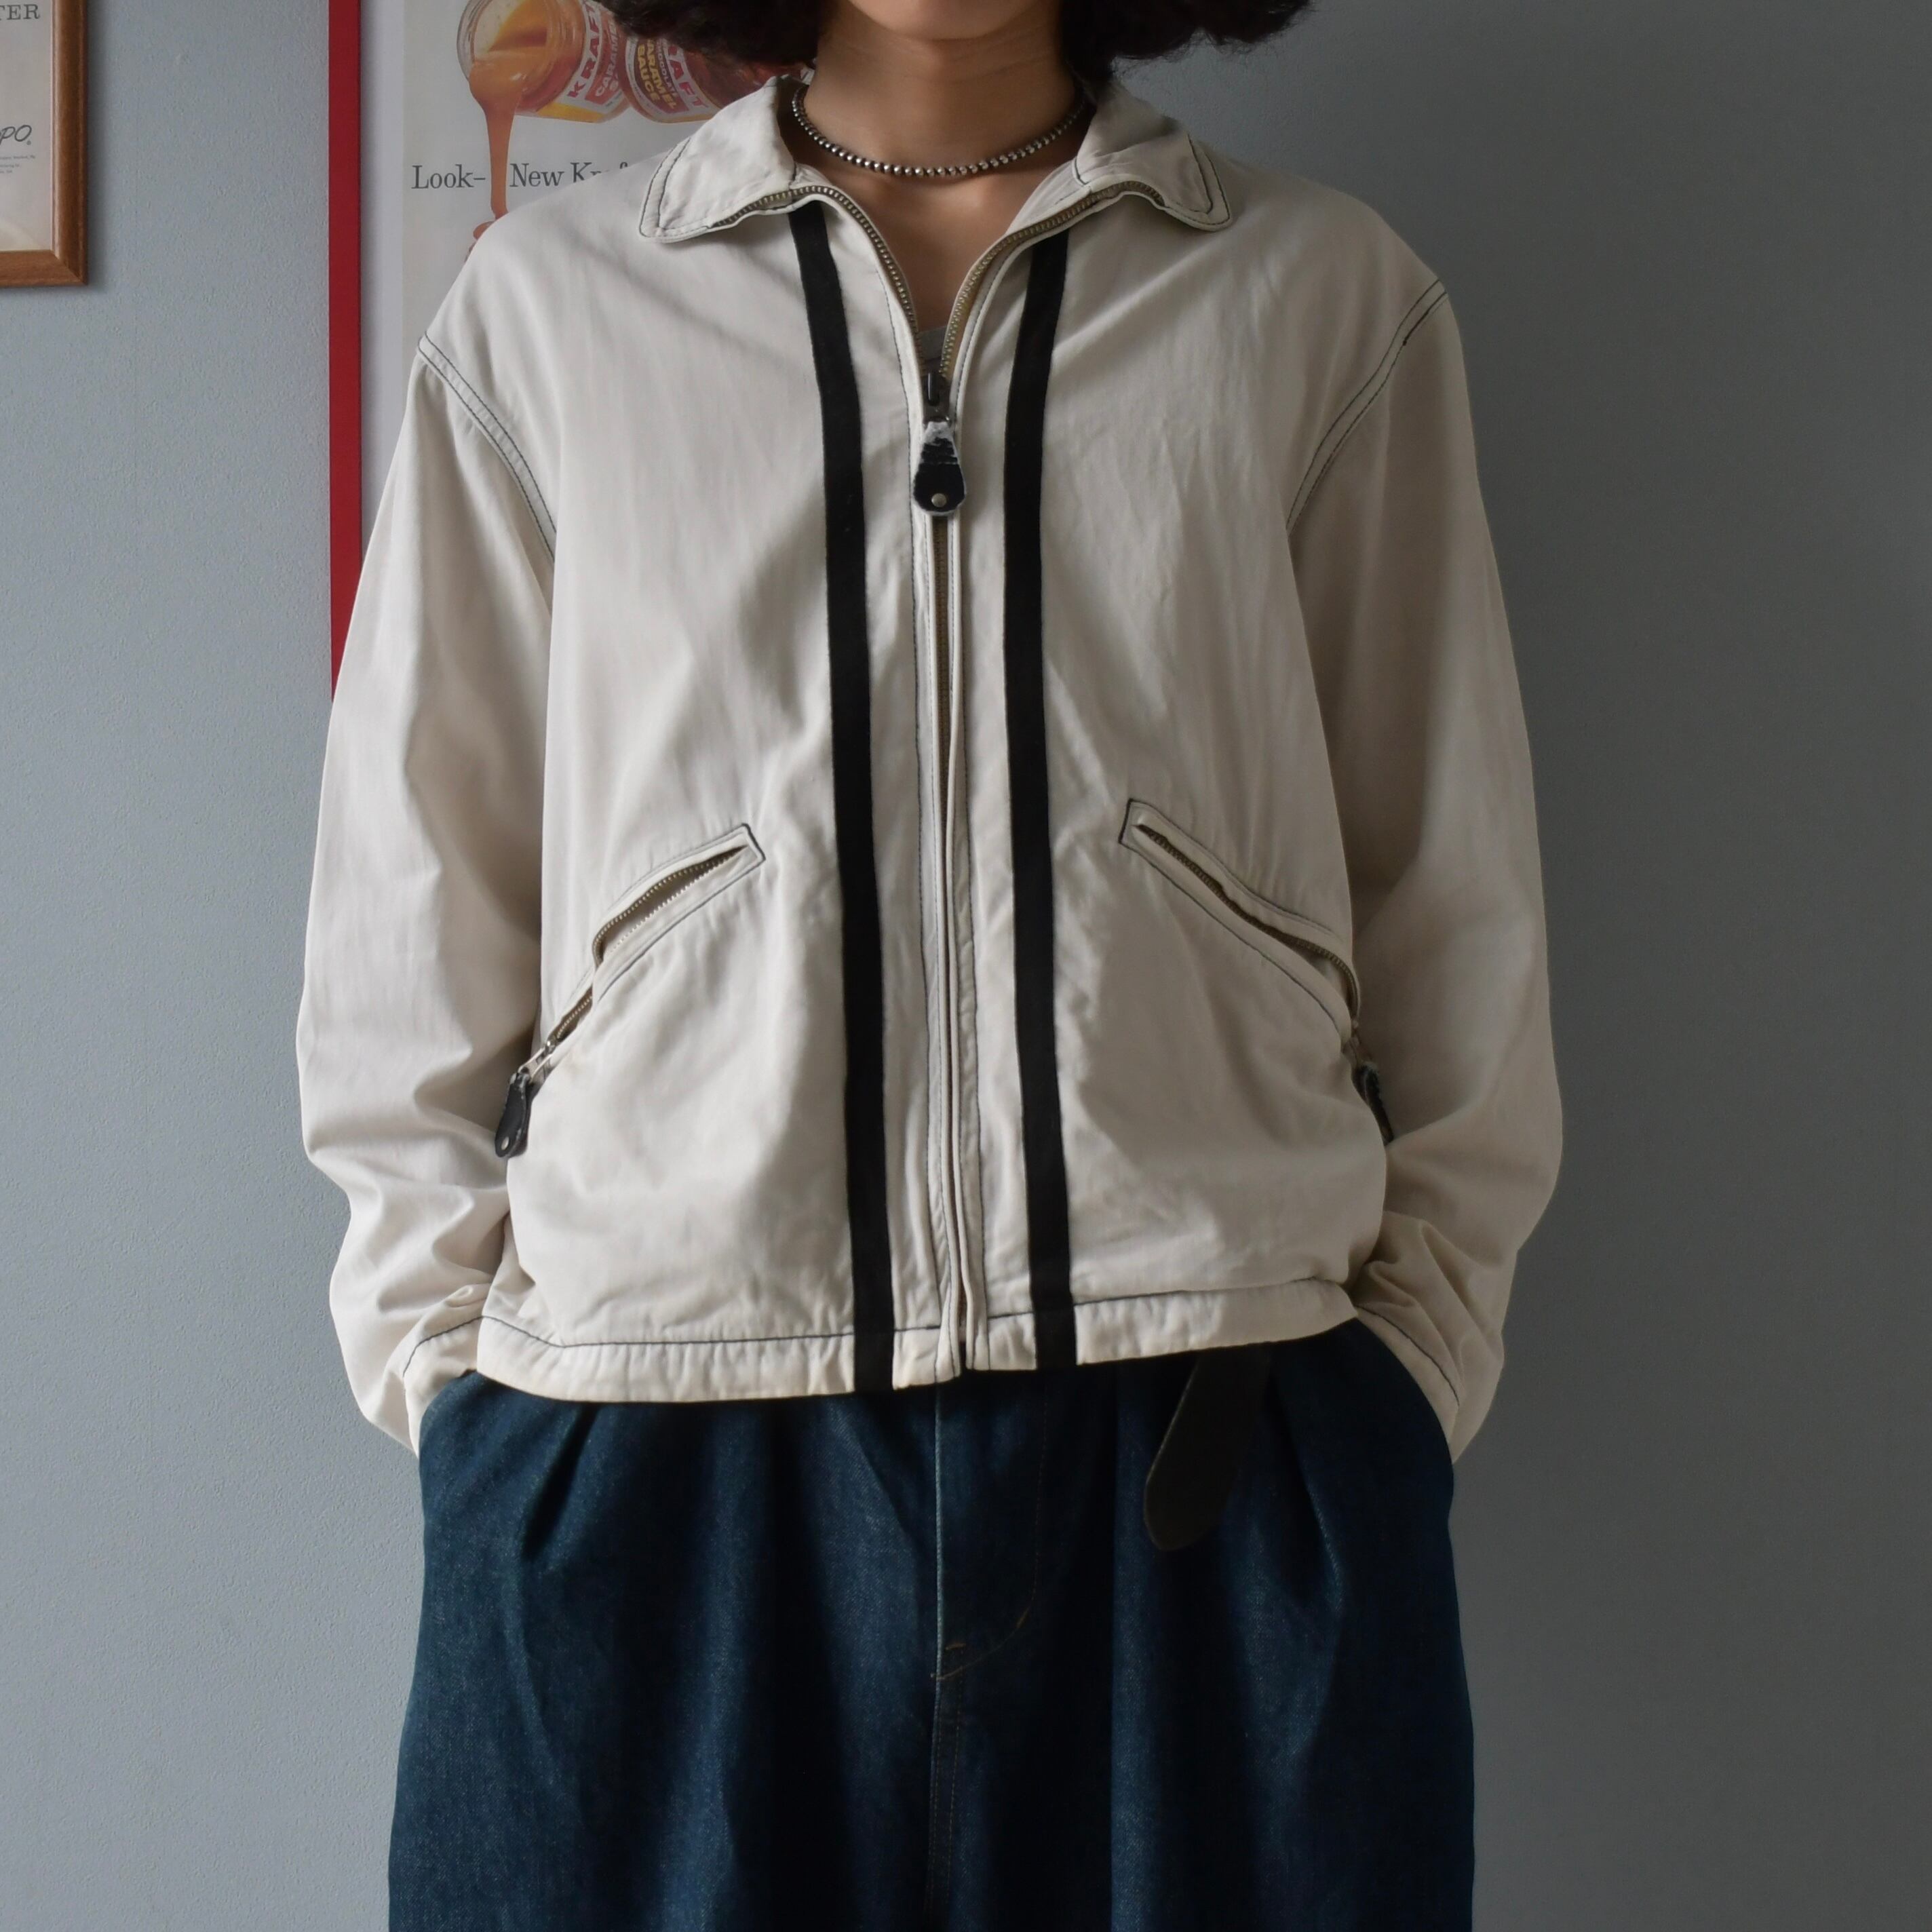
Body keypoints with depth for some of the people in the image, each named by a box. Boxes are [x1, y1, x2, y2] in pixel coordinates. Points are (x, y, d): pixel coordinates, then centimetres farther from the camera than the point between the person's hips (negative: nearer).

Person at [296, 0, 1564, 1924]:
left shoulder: (1331, 299, 9)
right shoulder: (544, 302, 9)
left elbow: (1457, 919, 9)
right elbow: (417, 909, 10)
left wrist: (1409, 1357, 3)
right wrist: (454, 1366, 4)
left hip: (1213, 1470, 1)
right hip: (648, 1469, 0)